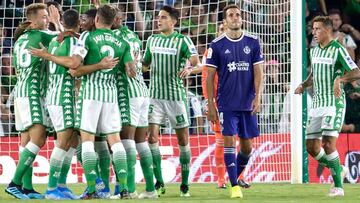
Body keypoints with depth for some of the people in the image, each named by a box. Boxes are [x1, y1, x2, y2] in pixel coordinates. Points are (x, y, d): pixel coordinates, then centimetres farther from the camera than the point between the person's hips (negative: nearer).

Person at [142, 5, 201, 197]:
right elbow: (144, 64, 22)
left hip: (176, 95, -3)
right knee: (152, 136, -10)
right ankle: (159, 183, -5)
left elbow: (197, 63, -16)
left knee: (183, 140, 3)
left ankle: (185, 185, 14)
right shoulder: (152, 40, 9)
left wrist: (189, 69, -37)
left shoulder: (183, 41, -4)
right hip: (155, 95, 3)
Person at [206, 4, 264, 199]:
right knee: (229, 142, -9)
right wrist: (210, 104, -2)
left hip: (248, 104, 2)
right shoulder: (217, 45, 0)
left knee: (247, 146, 7)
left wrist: (257, 97, -8)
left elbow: (258, 72, 4)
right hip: (227, 104, -2)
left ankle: (236, 176, 29)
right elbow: (210, 76, 2)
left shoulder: (252, 42, 4)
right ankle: (234, 185, -5)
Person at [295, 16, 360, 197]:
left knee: (328, 144, -17)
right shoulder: (314, 51, 13)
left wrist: (340, 79, -33)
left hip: (334, 103, -7)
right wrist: (303, 85, 8)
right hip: (317, 104, 7)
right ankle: (338, 170, 24)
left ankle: (338, 186, -8)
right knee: (311, 147, 2)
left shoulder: (338, 50, -9)